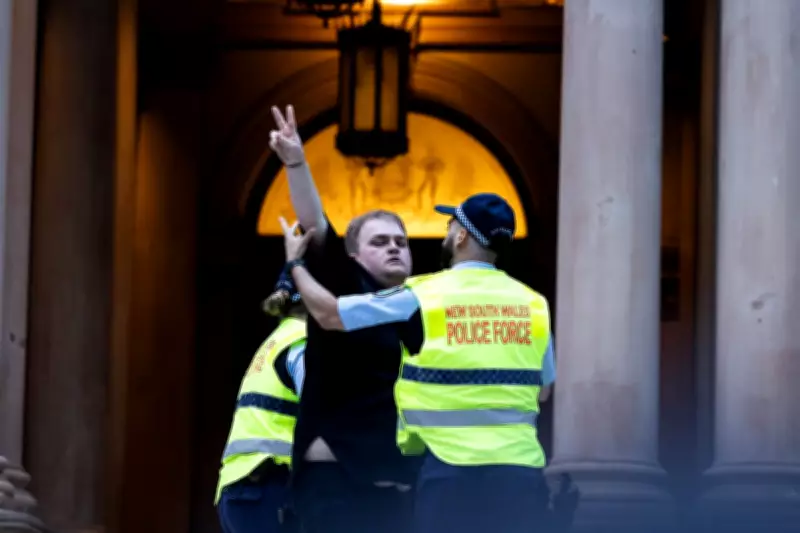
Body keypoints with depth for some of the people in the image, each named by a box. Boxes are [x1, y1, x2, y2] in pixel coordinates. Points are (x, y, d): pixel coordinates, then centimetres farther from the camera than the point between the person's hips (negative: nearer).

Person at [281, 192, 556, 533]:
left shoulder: (424, 297, -1)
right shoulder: (532, 303, 8)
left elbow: (329, 314, 7)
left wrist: (295, 263, 23)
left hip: (454, 470, -3)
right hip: (521, 469, 3)